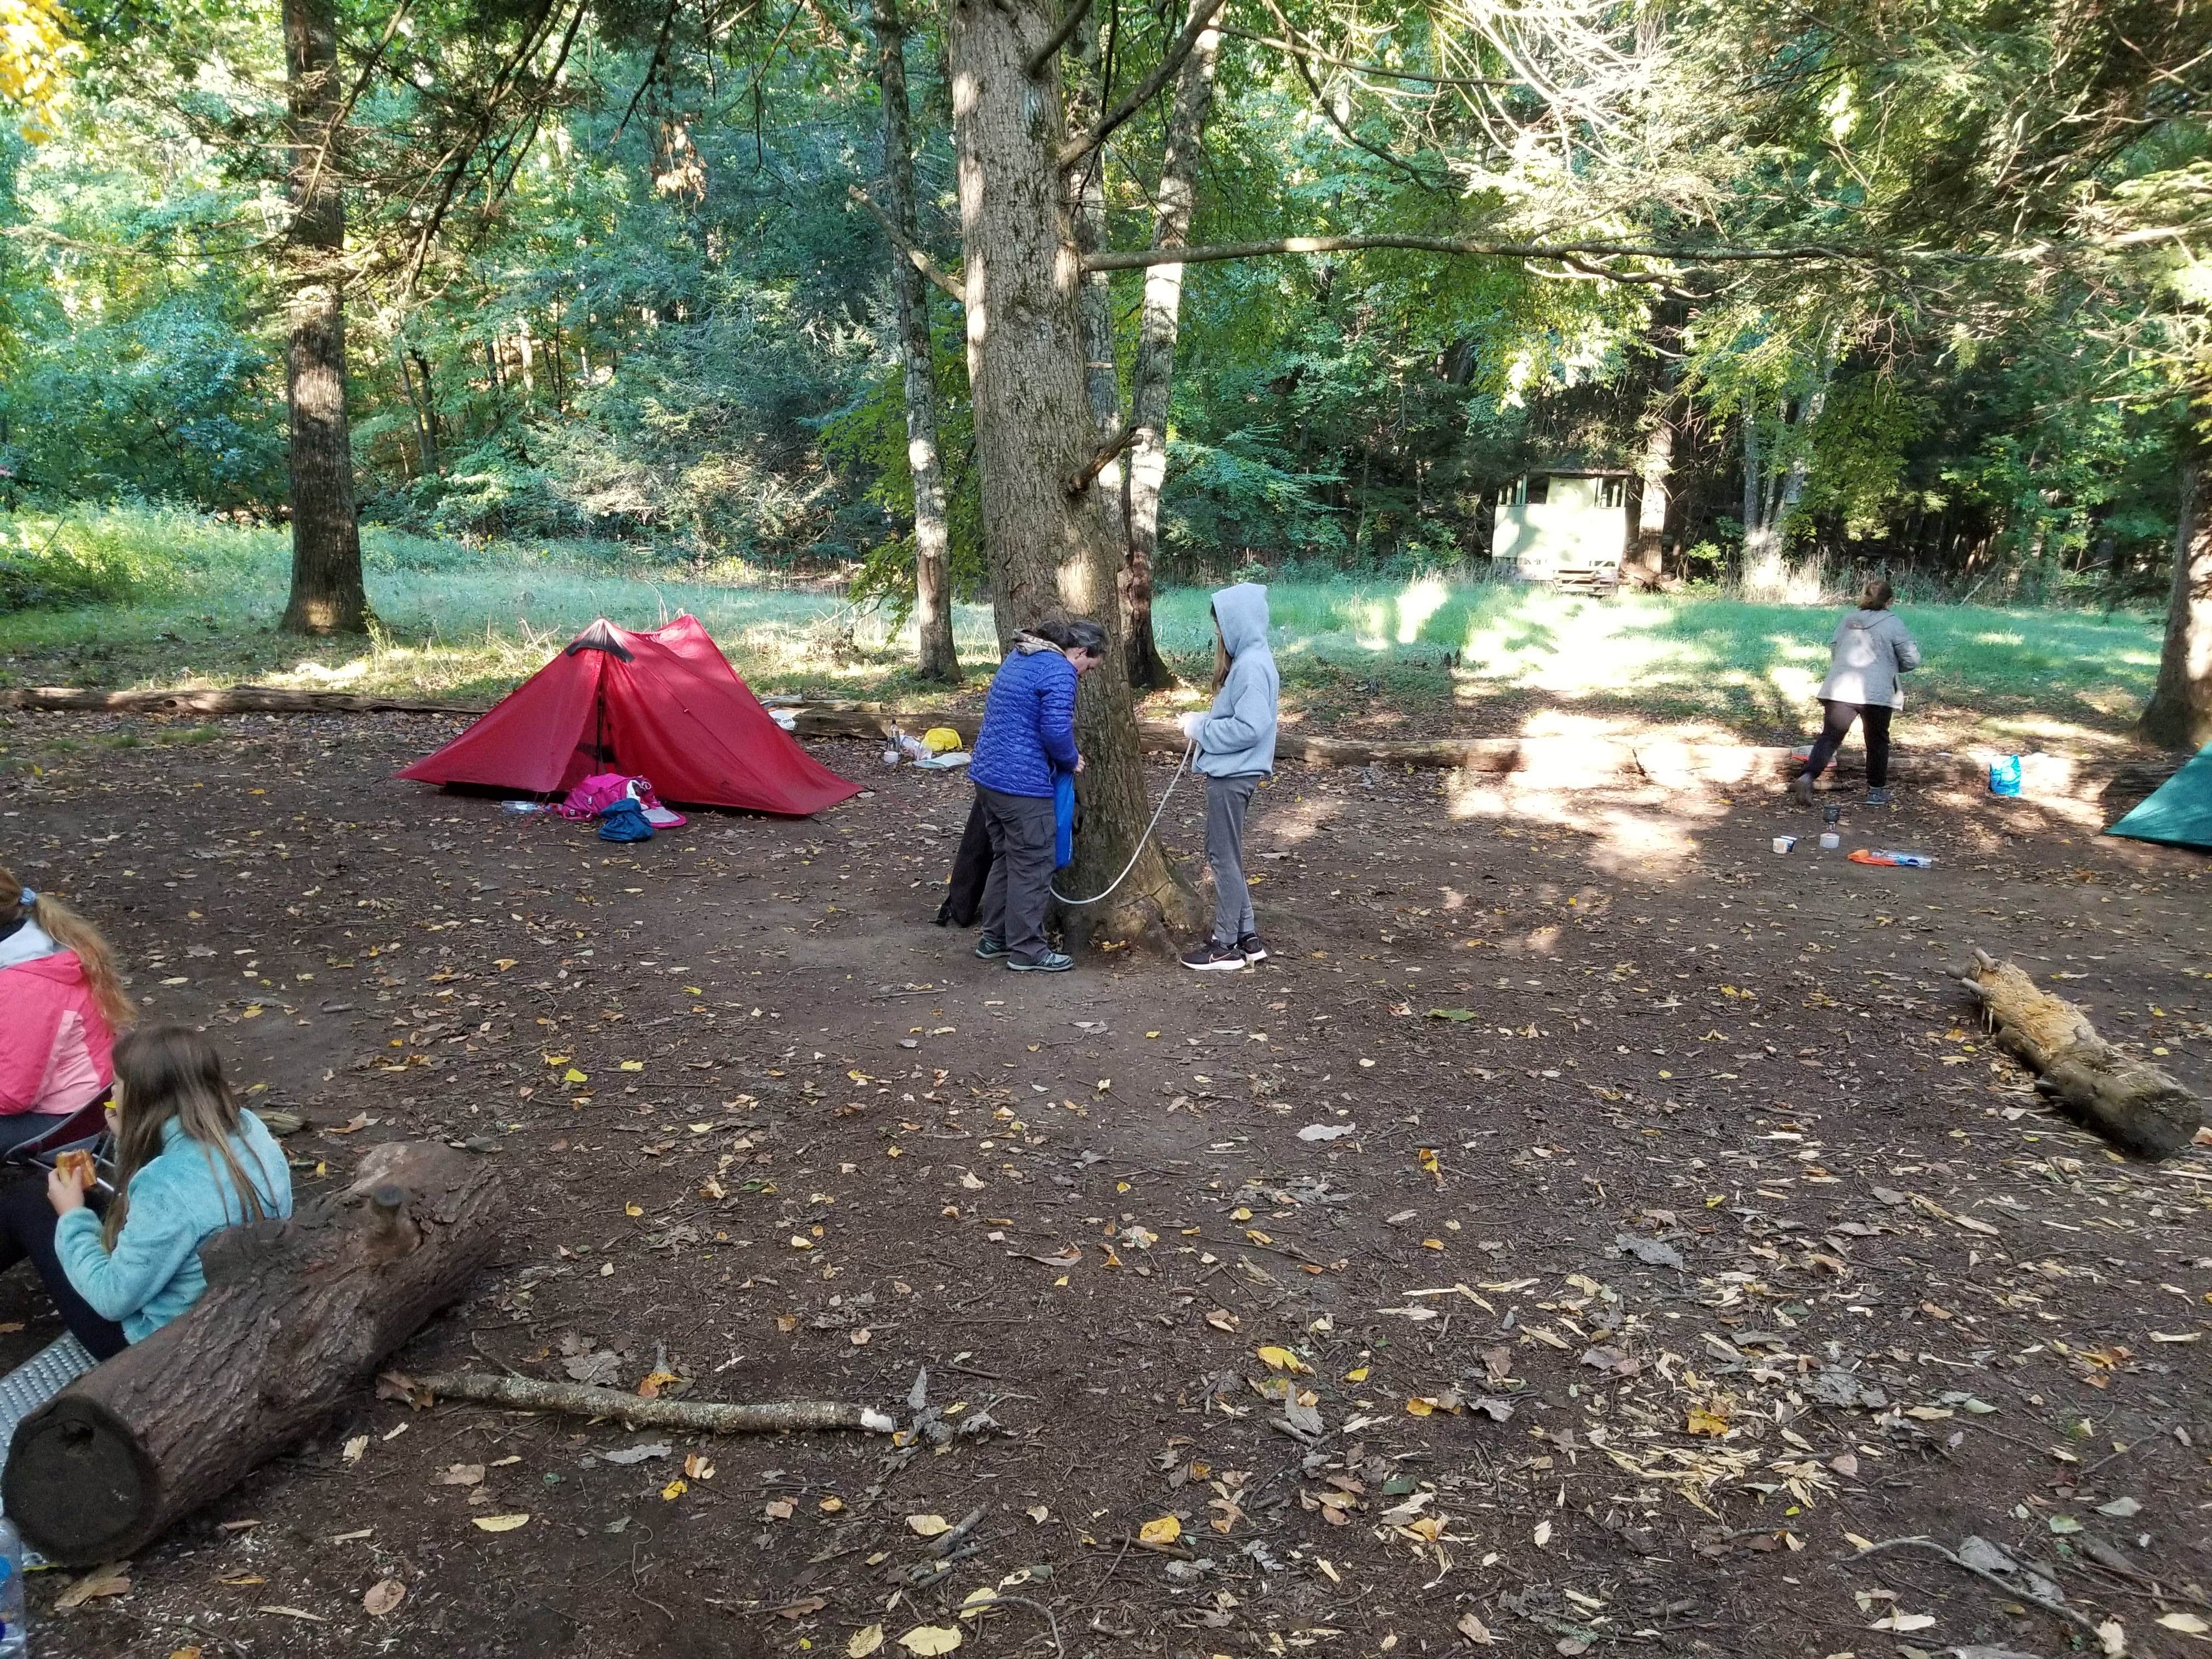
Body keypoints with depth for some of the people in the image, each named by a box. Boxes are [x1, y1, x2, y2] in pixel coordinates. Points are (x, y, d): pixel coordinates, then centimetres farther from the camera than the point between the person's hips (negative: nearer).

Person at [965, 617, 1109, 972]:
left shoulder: (1018, 657, 16)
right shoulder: (1059, 672, -14)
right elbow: (1056, 730, -22)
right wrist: (1072, 761, -2)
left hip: (987, 776, 10)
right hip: (1022, 784, -10)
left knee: (1004, 859, 20)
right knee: (1031, 869, 1)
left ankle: (994, 938, 27)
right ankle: (1027, 951, 8)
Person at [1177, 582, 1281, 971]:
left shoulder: (1252, 665, -19)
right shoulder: (1248, 660, 12)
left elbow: (1250, 728, -25)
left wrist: (1200, 729, -15)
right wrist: (1202, 723, 6)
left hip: (1232, 776, -10)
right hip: (1231, 772, 10)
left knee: (1225, 858, 0)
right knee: (1225, 856, 16)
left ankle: (1226, 946, 10)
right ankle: (1246, 937, 23)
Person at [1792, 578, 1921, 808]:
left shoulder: (1847, 621, 13)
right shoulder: (1893, 623, -1)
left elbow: (1833, 651, 22)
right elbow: (1912, 660, -2)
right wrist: (1891, 666, 16)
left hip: (1839, 690, 3)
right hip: (1877, 693, -3)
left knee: (1830, 736, 2)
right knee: (1877, 741, 13)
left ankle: (1807, 776, -20)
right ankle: (1877, 791, 20)